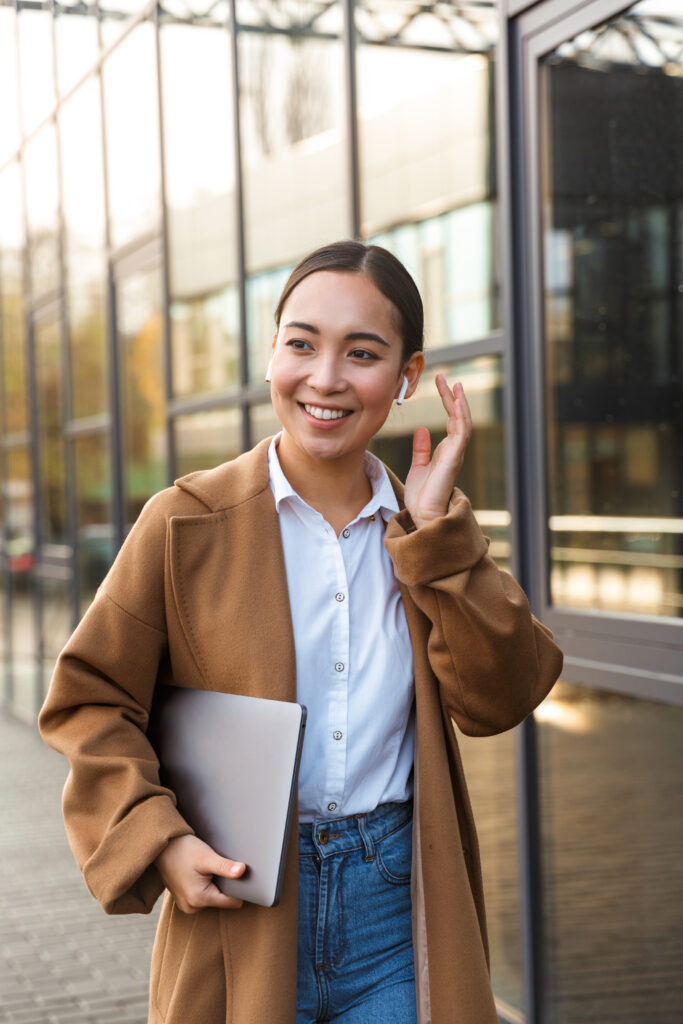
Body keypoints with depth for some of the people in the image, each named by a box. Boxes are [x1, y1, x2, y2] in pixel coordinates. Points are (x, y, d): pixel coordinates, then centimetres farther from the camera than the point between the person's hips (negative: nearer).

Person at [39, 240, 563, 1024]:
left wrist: (436, 527, -10)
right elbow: (90, 702, -2)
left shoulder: (432, 534, 4)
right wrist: (156, 841, -15)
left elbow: (497, 701, -5)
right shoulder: (187, 521, -5)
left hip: (395, 908, 2)